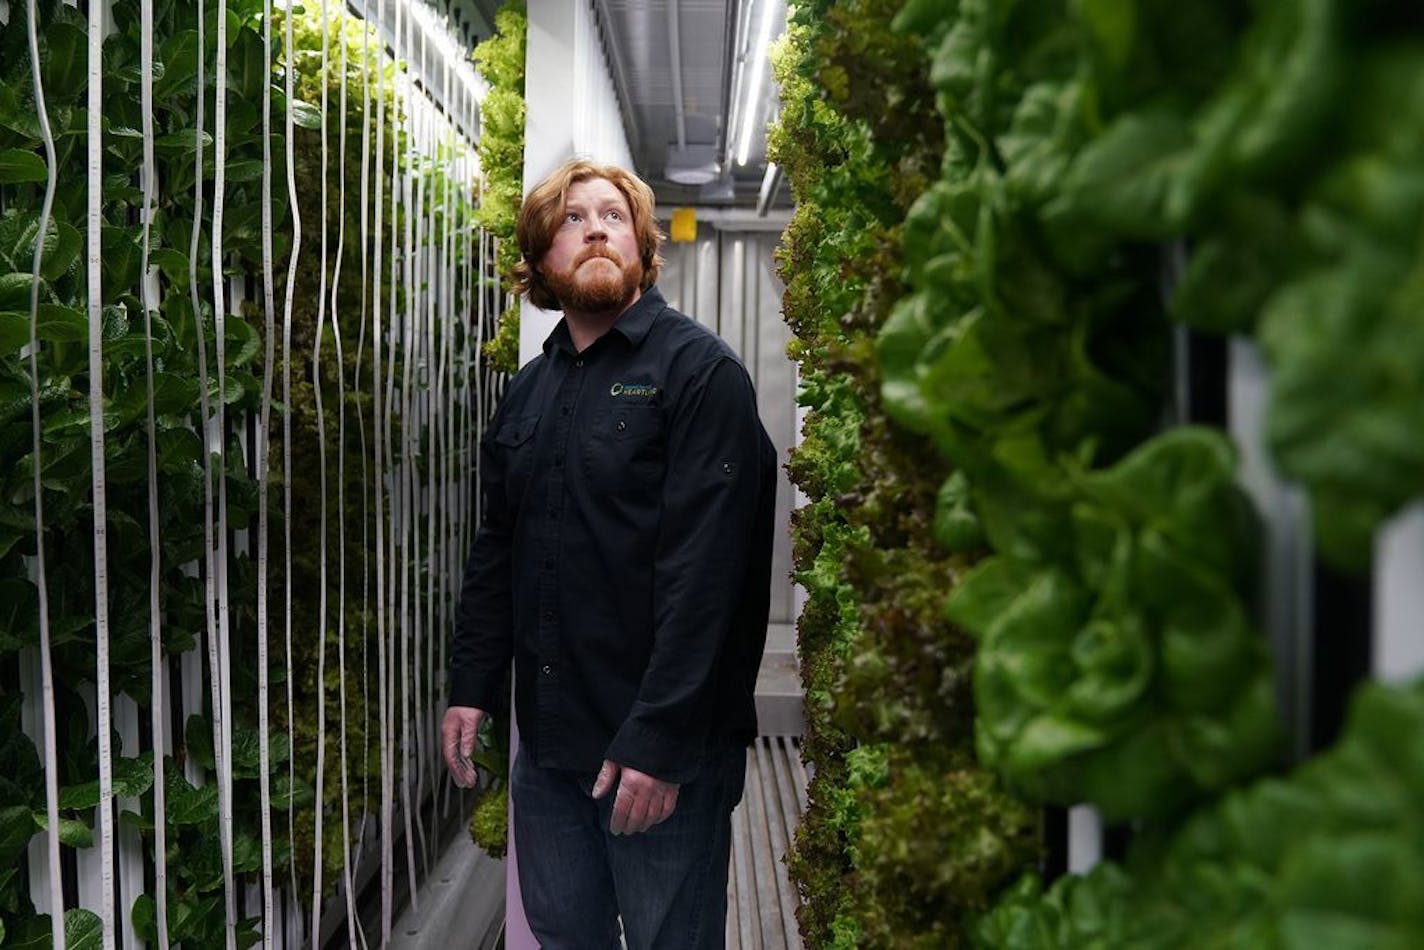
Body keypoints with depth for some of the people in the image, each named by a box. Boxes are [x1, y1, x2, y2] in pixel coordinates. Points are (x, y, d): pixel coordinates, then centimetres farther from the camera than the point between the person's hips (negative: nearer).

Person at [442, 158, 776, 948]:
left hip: (664, 744, -6)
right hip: (546, 735, 6)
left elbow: (704, 568, -18)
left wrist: (659, 739, -21)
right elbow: (495, 552, 16)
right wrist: (470, 687, 8)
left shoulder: (698, 370, -9)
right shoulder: (529, 391, 13)